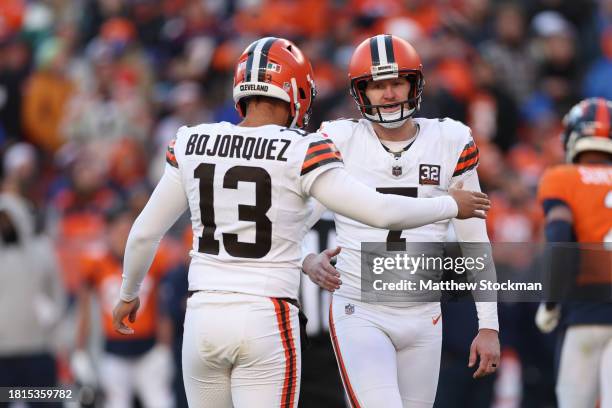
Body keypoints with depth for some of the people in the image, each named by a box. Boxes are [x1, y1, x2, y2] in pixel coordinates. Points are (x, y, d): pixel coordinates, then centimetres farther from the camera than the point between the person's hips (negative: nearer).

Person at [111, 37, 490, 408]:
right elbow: (380, 211, -10)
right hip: (267, 323, -4)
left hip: (204, 318, 4)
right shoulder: (301, 153, -9)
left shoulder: (192, 145, 4)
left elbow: (145, 232, 11)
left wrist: (129, 293, 29)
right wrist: (451, 206, 7)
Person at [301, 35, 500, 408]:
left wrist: (489, 327, 3)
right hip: (360, 316, -3)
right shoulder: (340, 143, -4)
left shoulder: (450, 145, 1)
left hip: (423, 319, 3)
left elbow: (475, 244, 6)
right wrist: (308, 262, -24)